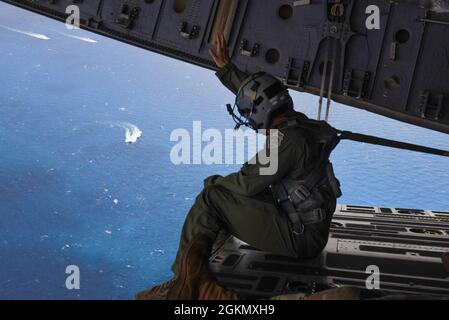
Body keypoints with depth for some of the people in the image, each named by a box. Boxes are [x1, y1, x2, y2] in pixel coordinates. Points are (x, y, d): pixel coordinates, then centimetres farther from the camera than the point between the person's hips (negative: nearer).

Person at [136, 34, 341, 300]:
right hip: (311, 228, 10)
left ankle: (189, 280, 1)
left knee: (213, 197, -10)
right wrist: (226, 67, 22)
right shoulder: (296, 121, 5)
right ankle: (190, 282, 11)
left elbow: (247, 183, -21)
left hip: (299, 237, -10)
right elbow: (257, 95, 19)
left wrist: (213, 182, -2)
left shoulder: (288, 140, -24)